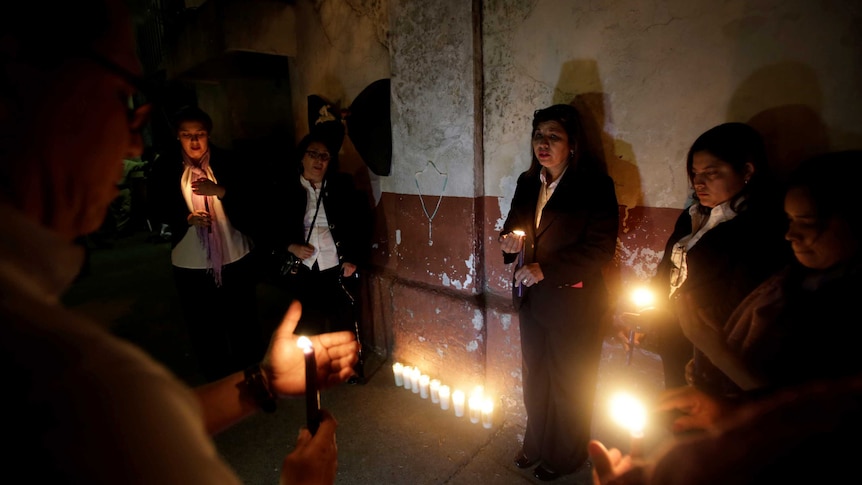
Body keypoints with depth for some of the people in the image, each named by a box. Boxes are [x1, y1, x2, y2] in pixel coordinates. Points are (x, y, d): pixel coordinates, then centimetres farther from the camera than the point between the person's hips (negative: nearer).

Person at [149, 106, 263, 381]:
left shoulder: (227, 163, -3)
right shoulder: (166, 170, 1)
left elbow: (249, 204, -9)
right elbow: (162, 212, 2)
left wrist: (218, 190, -26)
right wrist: (189, 218, -18)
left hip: (236, 259, -1)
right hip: (191, 265, 1)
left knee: (244, 324, 10)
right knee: (204, 329, 11)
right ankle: (216, 380, 34)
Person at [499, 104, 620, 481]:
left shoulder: (594, 185, -14)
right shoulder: (528, 182, 4)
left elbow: (601, 248, -18)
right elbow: (514, 223, 12)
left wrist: (546, 269, -24)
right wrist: (509, 238, -12)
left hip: (572, 302, -5)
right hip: (530, 296, 6)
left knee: (568, 385, 14)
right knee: (534, 378, 21)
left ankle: (563, 457, 39)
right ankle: (536, 445, 45)